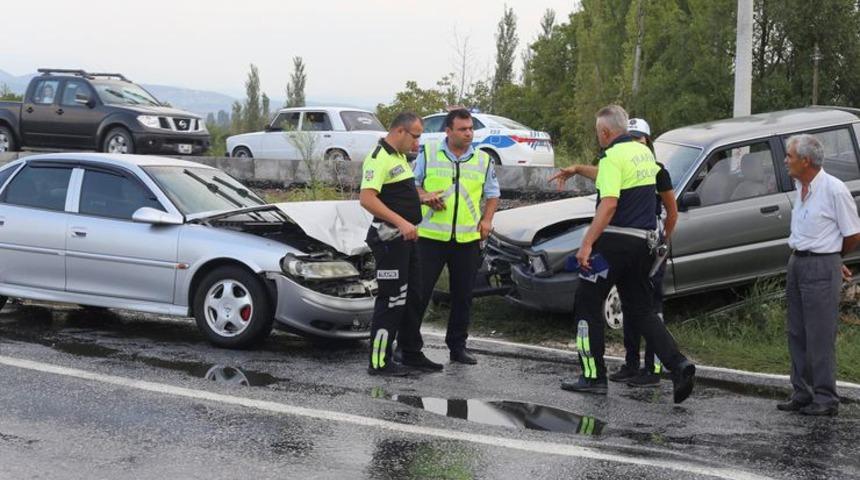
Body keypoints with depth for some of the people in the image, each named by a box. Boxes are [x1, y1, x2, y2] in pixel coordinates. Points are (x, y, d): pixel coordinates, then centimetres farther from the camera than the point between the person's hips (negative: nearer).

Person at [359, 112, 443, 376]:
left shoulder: (399, 156, 16)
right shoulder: (379, 158, -16)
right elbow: (367, 198, -26)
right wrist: (401, 222, -31)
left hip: (406, 238, 10)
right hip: (390, 238, -10)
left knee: (412, 298, 15)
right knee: (392, 300, -7)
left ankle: (411, 354, 25)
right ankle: (379, 362, 0)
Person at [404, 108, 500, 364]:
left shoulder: (483, 160, 8)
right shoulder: (428, 153, 0)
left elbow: (492, 193, 18)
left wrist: (487, 219, 3)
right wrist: (424, 196, -14)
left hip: (468, 238, 3)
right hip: (431, 236, -3)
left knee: (463, 295, 9)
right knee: (420, 291, -1)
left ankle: (457, 346, 22)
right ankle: (408, 344, 10)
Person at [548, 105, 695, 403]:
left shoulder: (613, 157, -12)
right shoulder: (645, 153, 15)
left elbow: (609, 203, -22)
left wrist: (587, 243, -23)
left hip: (616, 241, -8)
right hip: (645, 241, 8)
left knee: (587, 306, 5)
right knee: (641, 310, 13)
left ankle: (593, 377, 6)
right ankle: (678, 365, -3)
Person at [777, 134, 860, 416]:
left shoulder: (834, 190, -14)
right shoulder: (801, 187, 11)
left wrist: (831, 258, 6)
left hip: (821, 268, -8)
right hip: (797, 264, 8)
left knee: (820, 336, -5)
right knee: (797, 334, 10)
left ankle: (825, 399, 1)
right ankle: (802, 394, 18)